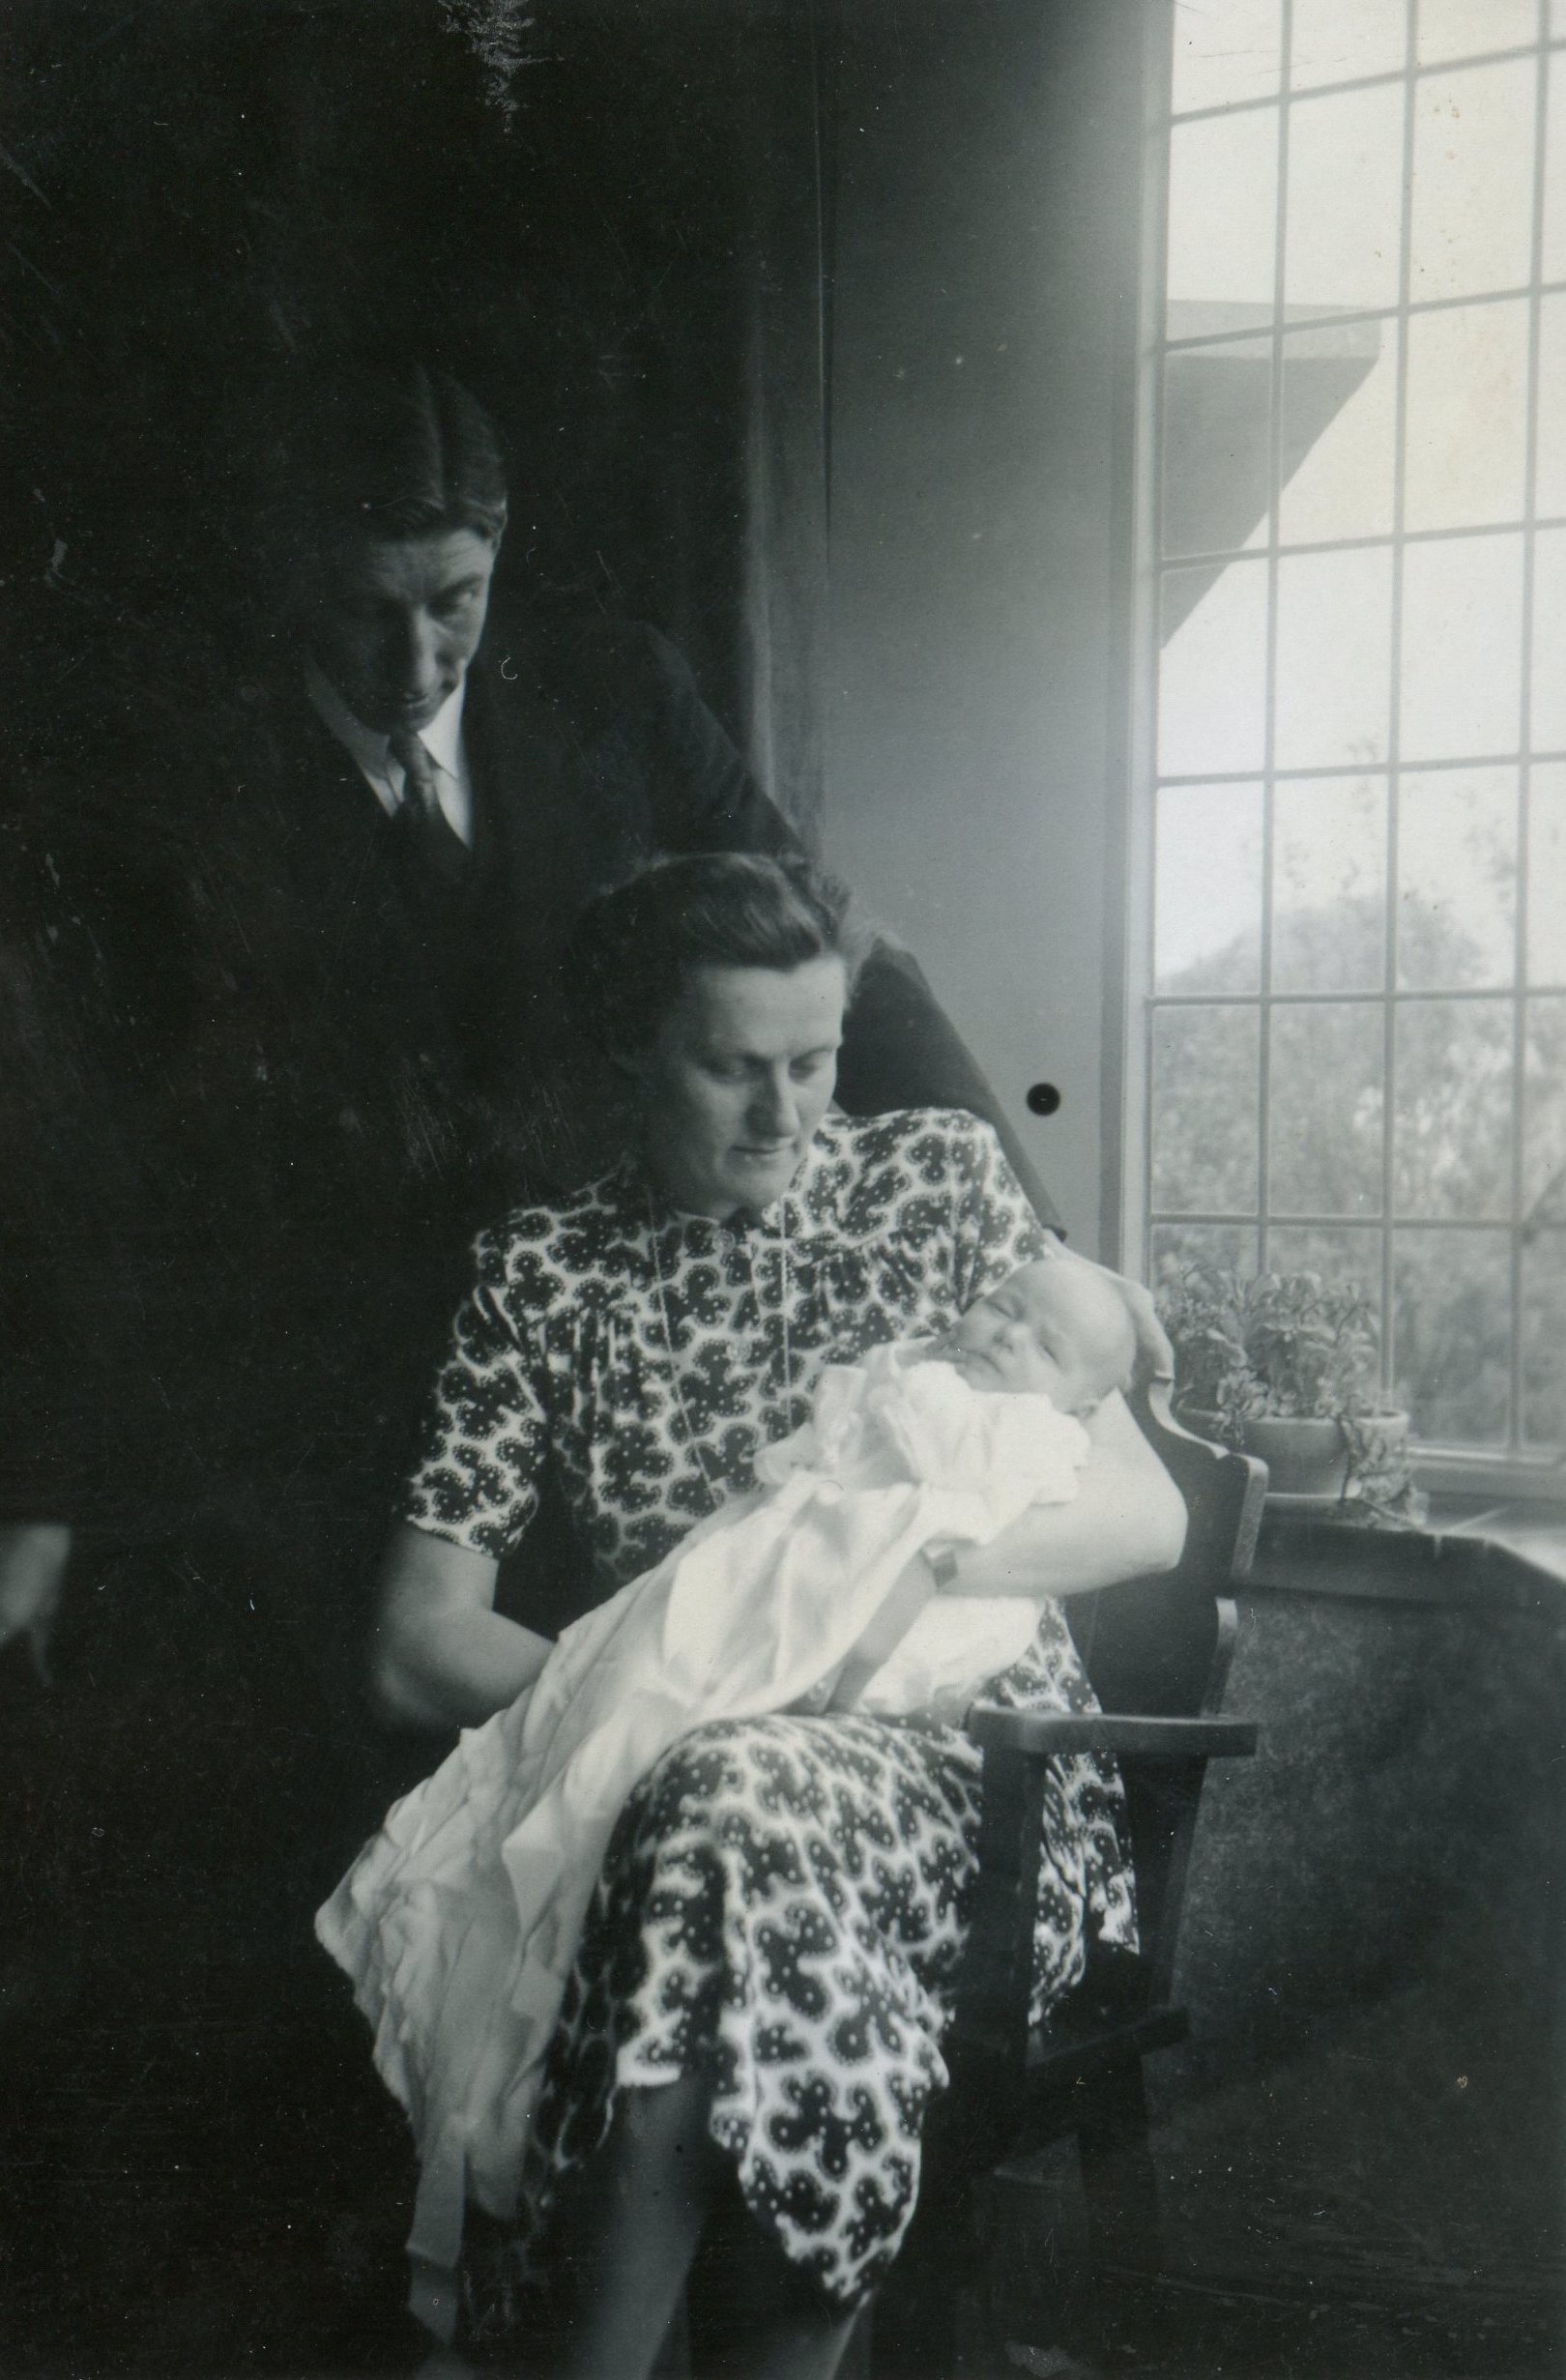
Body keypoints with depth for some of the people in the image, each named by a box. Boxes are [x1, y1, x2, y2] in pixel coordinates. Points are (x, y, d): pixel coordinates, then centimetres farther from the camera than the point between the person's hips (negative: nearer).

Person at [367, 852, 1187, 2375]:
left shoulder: (940, 1178, 7)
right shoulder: (542, 1273, 7)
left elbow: (1146, 1514, 4)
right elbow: (418, 1648, 1)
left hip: (979, 1760, 0)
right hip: (670, 1773, 1)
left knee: (735, 1807, -34)